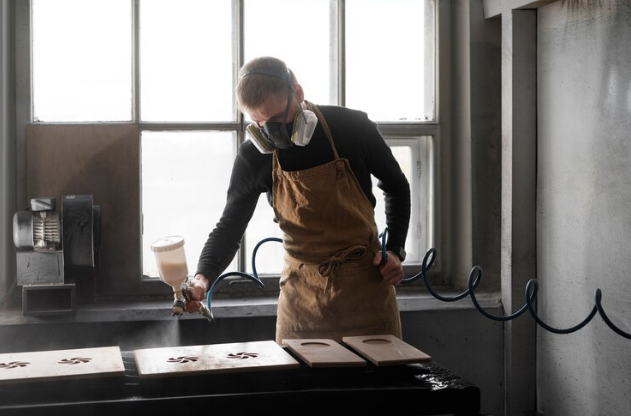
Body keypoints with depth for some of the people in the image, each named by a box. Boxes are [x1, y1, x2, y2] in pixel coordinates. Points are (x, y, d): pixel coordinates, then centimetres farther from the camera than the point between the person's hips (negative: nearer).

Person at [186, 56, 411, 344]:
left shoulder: (351, 127, -10)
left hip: (366, 280, 0)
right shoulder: (253, 156, -8)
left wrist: (395, 250, -3)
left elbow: (396, 186, 7)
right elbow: (230, 225, 1)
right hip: (302, 289, 1)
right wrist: (203, 276, -17)